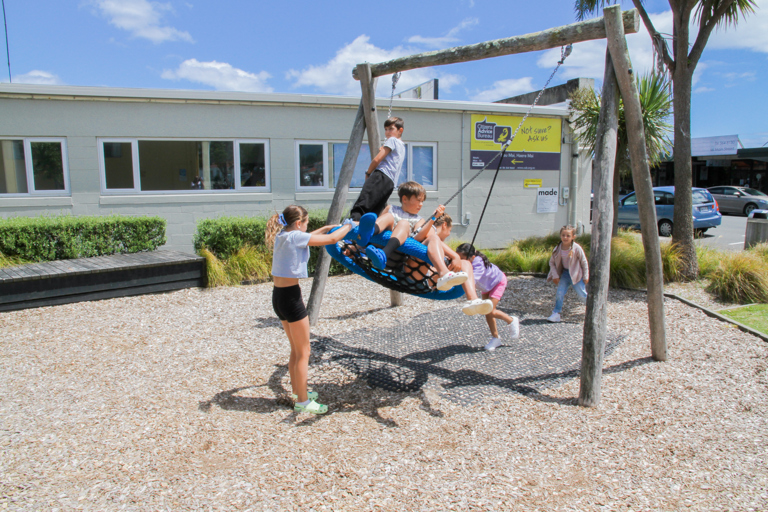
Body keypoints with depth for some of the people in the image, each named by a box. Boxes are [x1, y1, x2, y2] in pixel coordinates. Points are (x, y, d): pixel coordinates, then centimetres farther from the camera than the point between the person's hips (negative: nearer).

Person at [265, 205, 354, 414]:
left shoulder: (282, 236, 10)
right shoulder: (294, 237, -15)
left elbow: (310, 237, 29)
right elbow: (332, 239, -14)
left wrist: (329, 227, 25)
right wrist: (349, 226, 3)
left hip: (279, 295, 9)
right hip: (290, 297, -9)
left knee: (296, 350, 21)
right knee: (303, 352, 3)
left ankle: (298, 392, 34)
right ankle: (302, 402, 12)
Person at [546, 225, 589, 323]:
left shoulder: (577, 248, -19)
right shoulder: (558, 249, -10)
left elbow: (584, 262, -7)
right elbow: (552, 262, 2)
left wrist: (586, 276, -4)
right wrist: (555, 276, -6)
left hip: (576, 274, -3)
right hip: (564, 273, 3)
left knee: (582, 295, 3)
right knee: (560, 293, -6)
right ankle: (556, 313, 3)